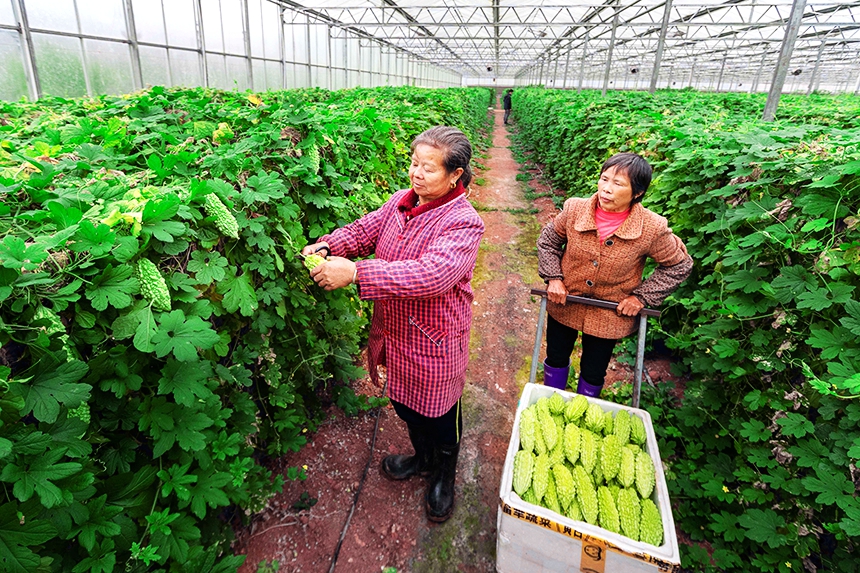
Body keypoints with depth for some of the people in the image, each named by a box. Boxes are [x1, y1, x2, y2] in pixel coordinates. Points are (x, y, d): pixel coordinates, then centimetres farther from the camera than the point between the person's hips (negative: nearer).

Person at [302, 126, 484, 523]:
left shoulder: (463, 222, -25)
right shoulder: (401, 201, -2)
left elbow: (431, 274, -38)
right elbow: (365, 230, 8)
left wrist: (355, 273, -42)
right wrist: (328, 245, -13)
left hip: (434, 341, -6)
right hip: (395, 332, 7)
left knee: (439, 411, 16)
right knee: (404, 402, 26)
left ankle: (443, 477, 47)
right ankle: (422, 457, 57)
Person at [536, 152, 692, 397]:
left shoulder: (652, 229, -22)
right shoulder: (575, 209, -19)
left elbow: (679, 266, -5)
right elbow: (548, 241, 0)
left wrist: (642, 297, -11)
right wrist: (553, 279, -11)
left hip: (610, 316, -1)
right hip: (564, 305, 2)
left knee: (593, 373, 17)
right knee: (556, 359, 22)